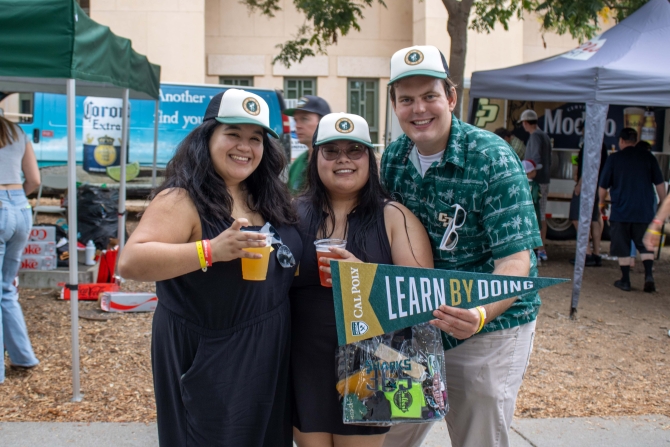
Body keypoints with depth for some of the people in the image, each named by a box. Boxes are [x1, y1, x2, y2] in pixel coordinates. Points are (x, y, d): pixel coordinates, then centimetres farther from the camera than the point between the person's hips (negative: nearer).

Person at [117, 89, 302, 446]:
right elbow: (130, 262, -26)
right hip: (208, 360, -7)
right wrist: (211, 250, -33)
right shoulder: (183, 199, -14)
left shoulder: (267, 200, 8)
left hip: (268, 357, 7)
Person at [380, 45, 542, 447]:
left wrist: (480, 315, -42)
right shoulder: (394, 158, -1)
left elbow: (515, 260, -25)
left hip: (489, 328, -5)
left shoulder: (493, 160, -19)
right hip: (416, 325, 5)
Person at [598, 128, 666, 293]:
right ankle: (649, 275, -5)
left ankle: (625, 281, 12)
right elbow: (660, 183, 6)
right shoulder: (648, 157, 3)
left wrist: (602, 203, 16)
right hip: (644, 210, 2)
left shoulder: (614, 158, -3)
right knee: (645, 245, 12)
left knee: (622, 247, 7)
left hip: (621, 210, -2)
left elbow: (603, 186, 0)